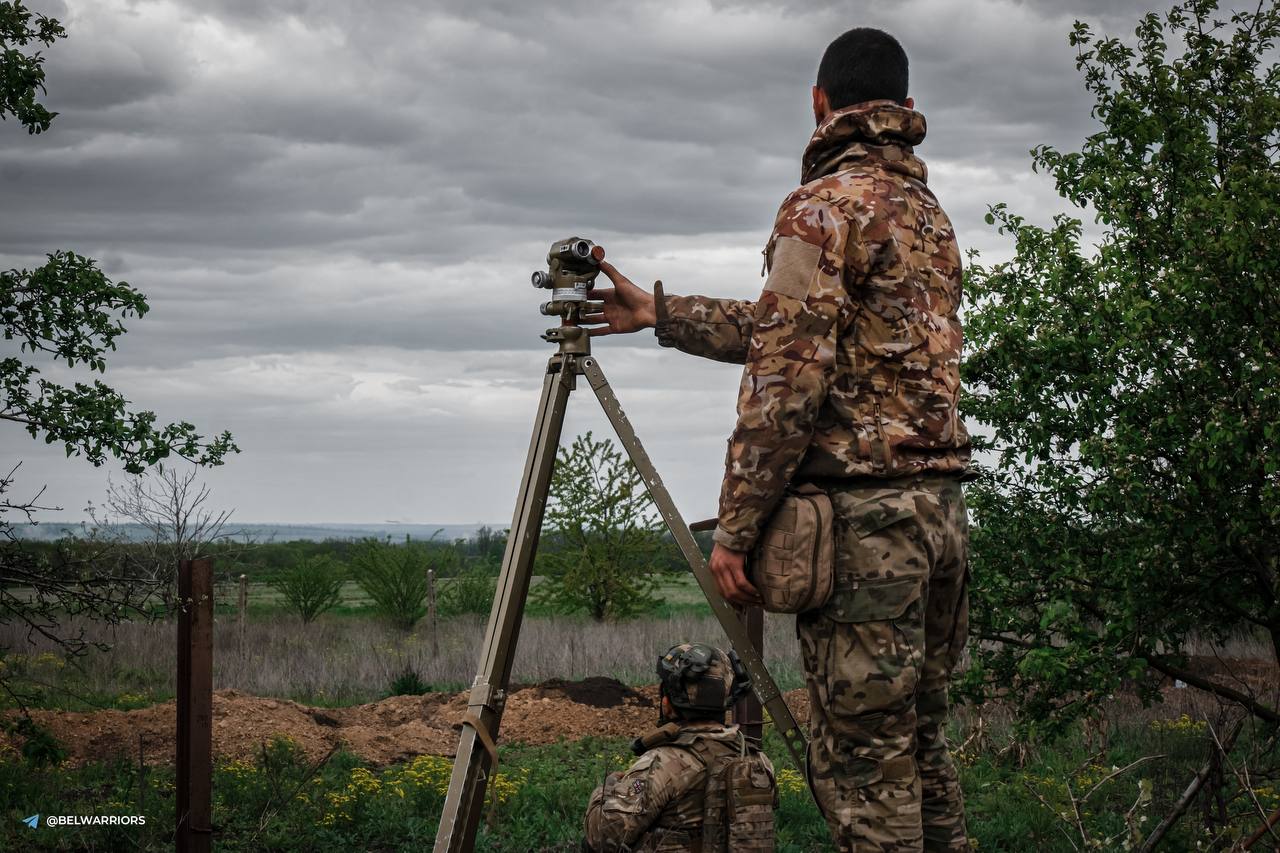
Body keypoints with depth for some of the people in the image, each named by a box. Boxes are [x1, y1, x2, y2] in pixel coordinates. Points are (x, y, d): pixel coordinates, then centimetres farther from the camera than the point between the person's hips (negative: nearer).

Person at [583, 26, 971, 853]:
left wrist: (735, 528, -12)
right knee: (920, 738, 14)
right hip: (942, 505, 9)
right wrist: (660, 314, 26)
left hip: (863, 512, -8)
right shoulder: (931, 213, 19)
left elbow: (788, 374, -15)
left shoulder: (824, 206, -8)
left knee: (861, 755, -6)